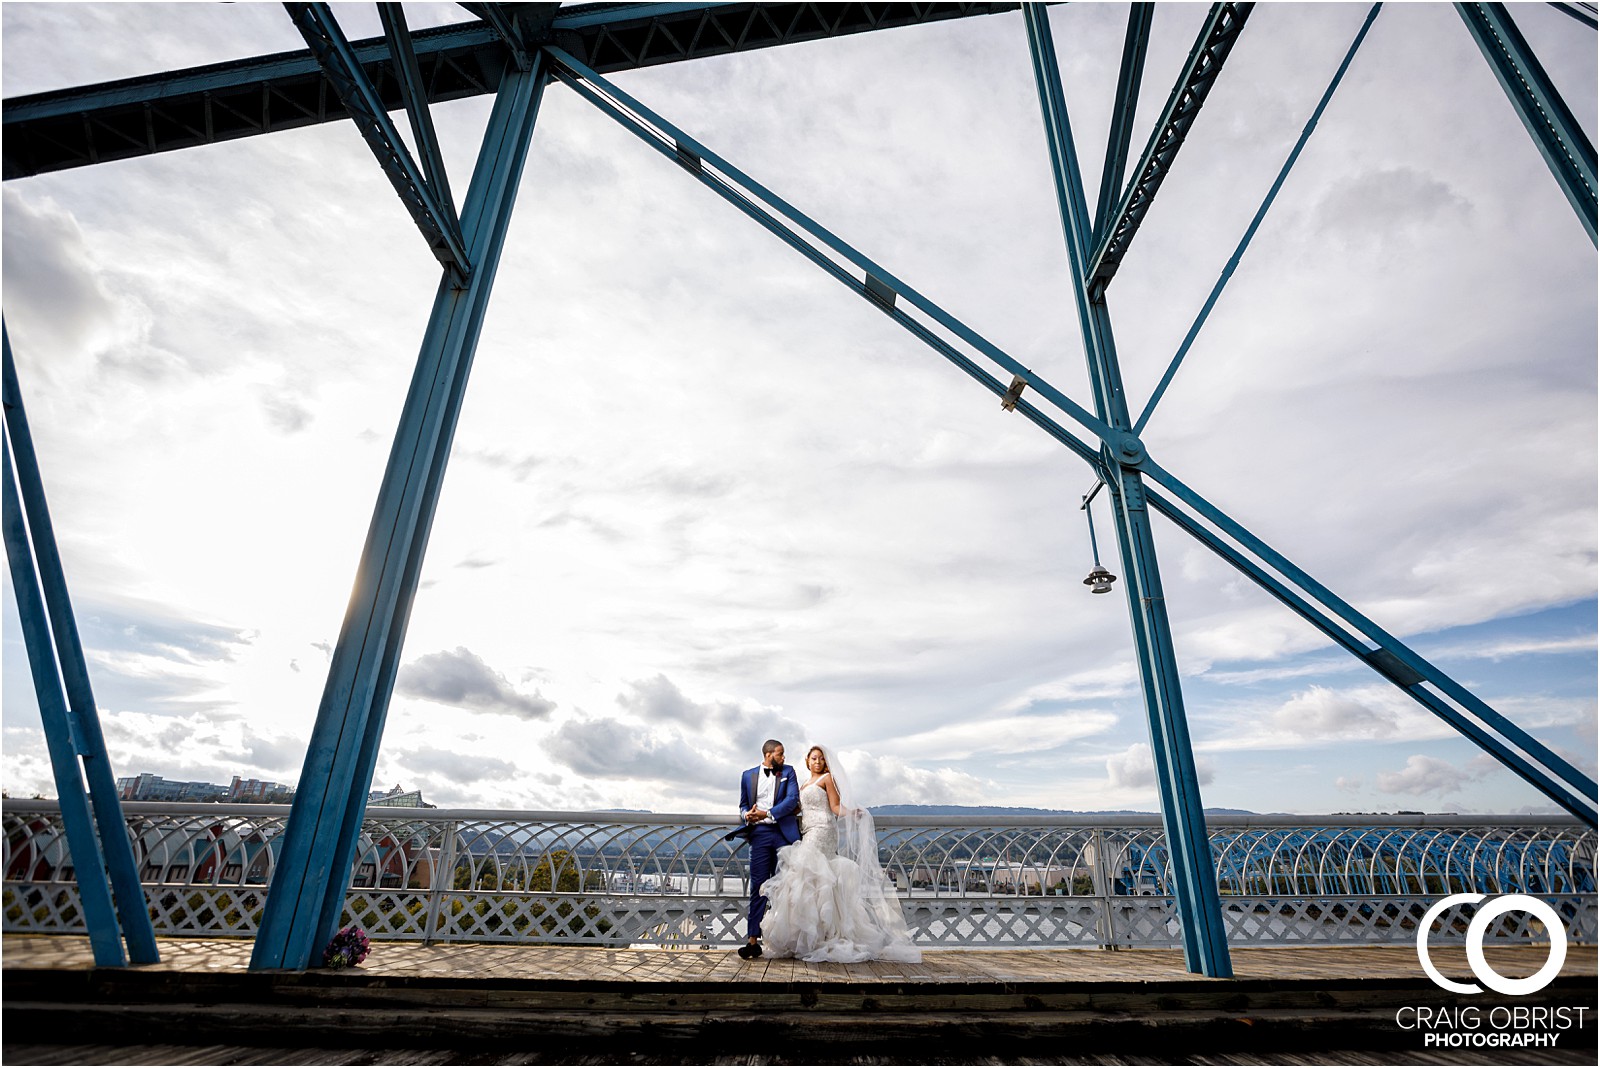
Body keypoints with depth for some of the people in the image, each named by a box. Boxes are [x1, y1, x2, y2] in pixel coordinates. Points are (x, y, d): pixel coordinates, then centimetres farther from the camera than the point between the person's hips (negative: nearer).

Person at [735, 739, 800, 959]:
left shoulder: (788, 772, 8)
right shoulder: (748, 776, 11)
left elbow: (792, 800, -4)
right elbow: (743, 805, 17)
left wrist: (766, 814, -13)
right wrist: (746, 815, -7)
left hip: (784, 833, 0)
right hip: (760, 834, 0)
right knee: (758, 887, -4)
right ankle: (753, 939, -2)